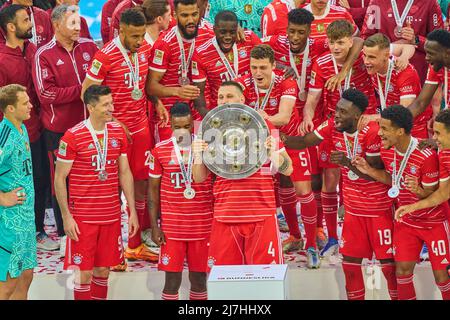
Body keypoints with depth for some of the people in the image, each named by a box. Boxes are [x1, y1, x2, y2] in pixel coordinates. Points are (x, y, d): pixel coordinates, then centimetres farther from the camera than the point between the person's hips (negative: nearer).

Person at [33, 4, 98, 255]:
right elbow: (46, 93, -14)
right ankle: (65, 234, 18)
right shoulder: (45, 55, -7)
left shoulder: (89, 47, 5)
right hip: (59, 130, -3)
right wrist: (81, 90, -13)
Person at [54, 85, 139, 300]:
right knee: (84, 272, 0)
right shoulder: (72, 137, -11)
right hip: (82, 217, -4)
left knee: (103, 270, 11)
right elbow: (59, 179, -6)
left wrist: (132, 211, 7)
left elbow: (125, 173, 11)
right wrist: (66, 217, -10)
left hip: (111, 215, 4)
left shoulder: (118, 133, 4)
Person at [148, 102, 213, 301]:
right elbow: (153, 190, 6)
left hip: (203, 226, 1)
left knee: (199, 279, 7)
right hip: (171, 227, 0)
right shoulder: (160, 151, 0)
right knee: (172, 280, 2)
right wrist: (154, 226, 0)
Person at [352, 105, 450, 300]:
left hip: (434, 223, -5)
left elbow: (433, 195, -20)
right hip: (406, 222, 5)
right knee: (402, 271, 4)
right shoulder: (387, 152, -9)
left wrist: (417, 190, -43)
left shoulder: (426, 156, -28)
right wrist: (369, 171, -6)